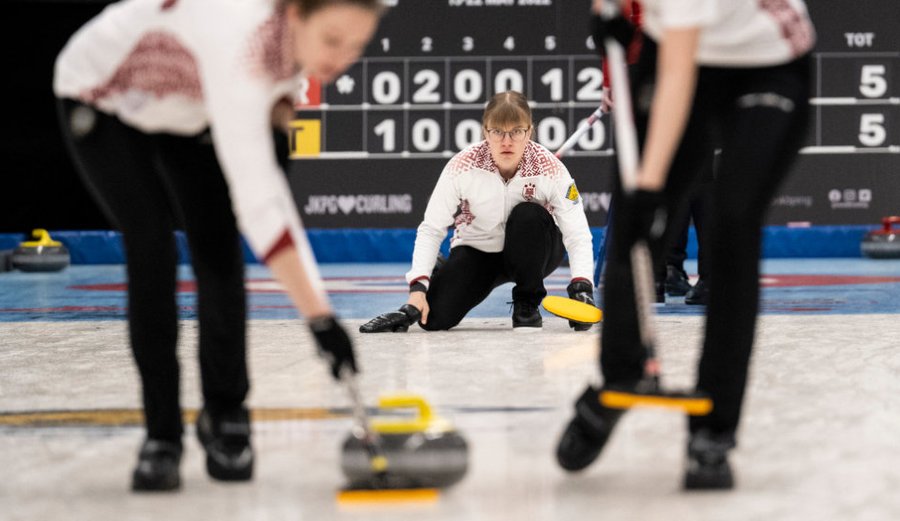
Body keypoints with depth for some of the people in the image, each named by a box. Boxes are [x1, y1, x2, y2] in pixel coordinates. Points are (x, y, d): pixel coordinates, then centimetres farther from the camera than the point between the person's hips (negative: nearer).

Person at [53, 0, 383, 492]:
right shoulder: (241, 42, -46)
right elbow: (257, 200, -50)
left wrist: (275, 99, -10)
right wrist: (319, 317, -53)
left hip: (188, 108, 6)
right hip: (104, 99, -6)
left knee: (218, 250, -7)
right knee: (152, 251, -18)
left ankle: (225, 417, 10)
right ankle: (161, 436, -8)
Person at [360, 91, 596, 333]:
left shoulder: (550, 168, -24)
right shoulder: (463, 166, -23)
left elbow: (577, 234, -22)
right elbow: (431, 228, -17)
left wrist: (581, 286, -39)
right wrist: (418, 287, -29)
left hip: (531, 252, 0)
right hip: (477, 250, 0)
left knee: (529, 215, -35)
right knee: (433, 318, -24)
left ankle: (527, 305, -14)